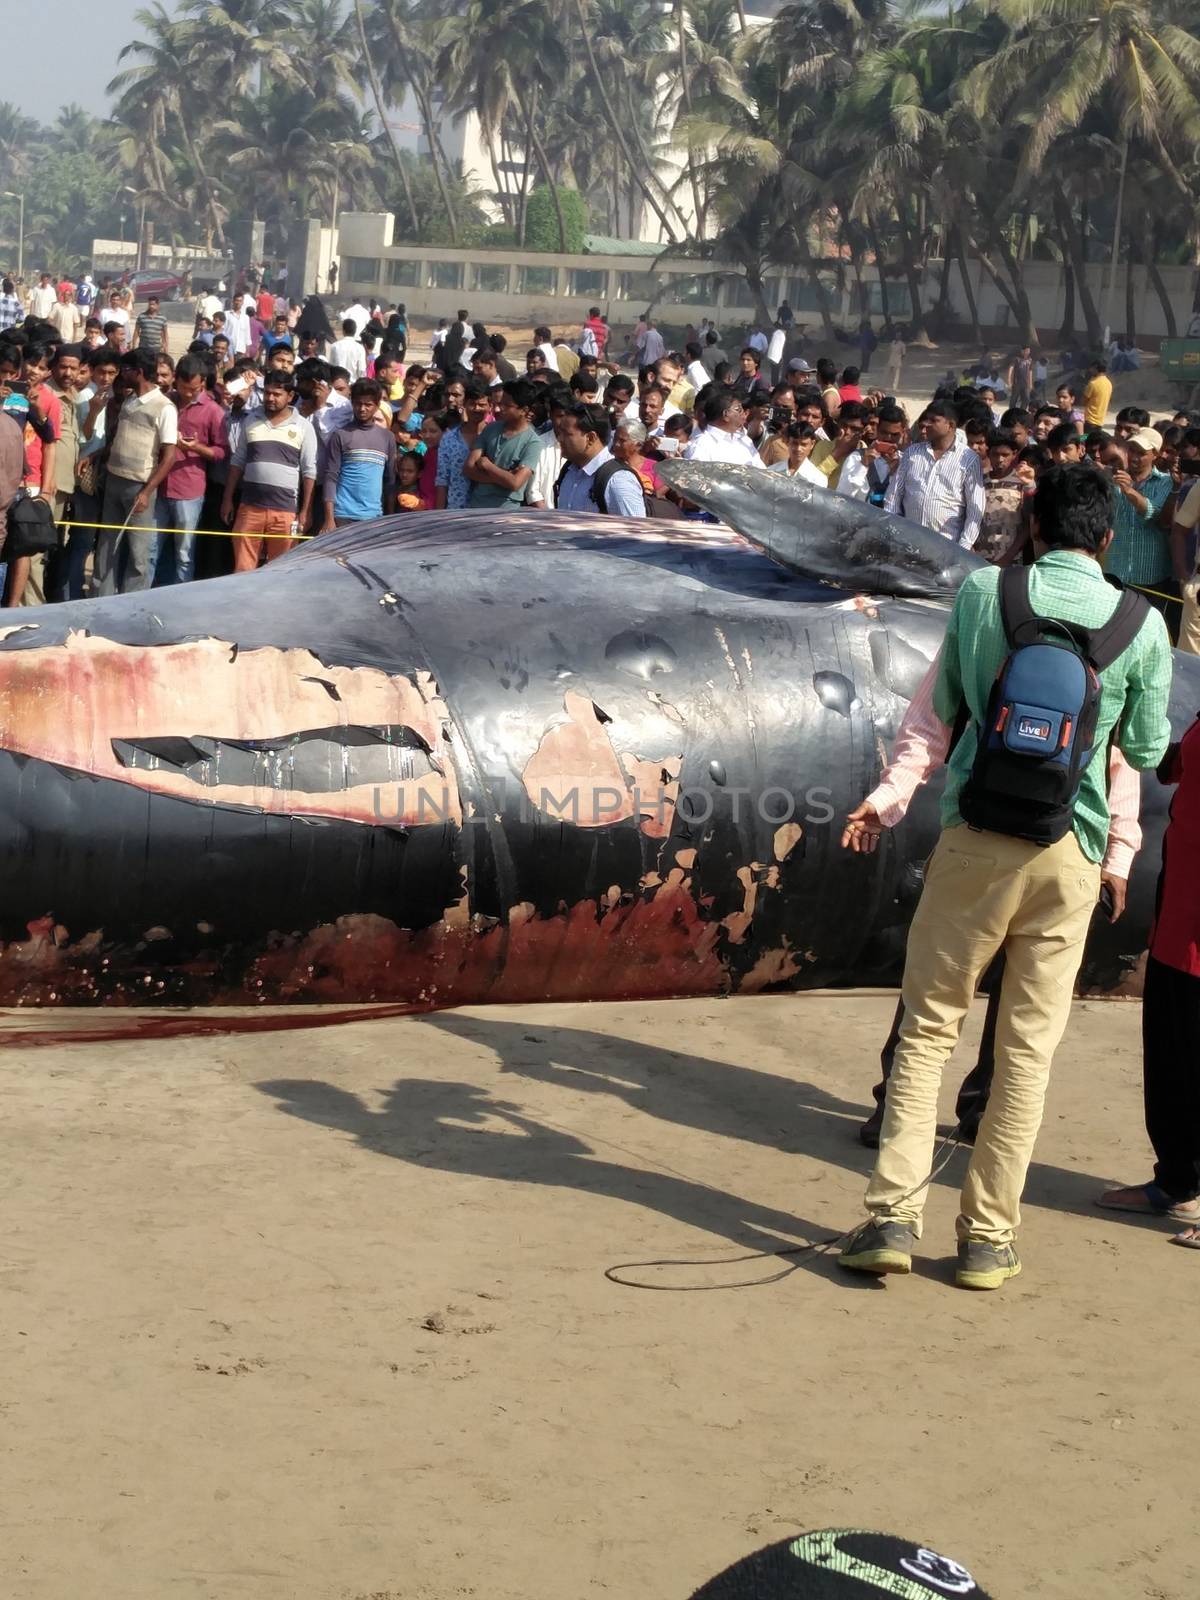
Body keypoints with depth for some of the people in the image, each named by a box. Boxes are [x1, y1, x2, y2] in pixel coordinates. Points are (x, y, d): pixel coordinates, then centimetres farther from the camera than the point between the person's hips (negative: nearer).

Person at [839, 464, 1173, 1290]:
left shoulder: (980, 593, -1)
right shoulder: (1142, 625, -2)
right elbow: (1146, 750, 8)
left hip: (975, 839, 0)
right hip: (1069, 854, 0)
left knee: (929, 1026, 9)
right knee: (1028, 1046, 8)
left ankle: (895, 1215, 3)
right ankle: (989, 1237, 12)